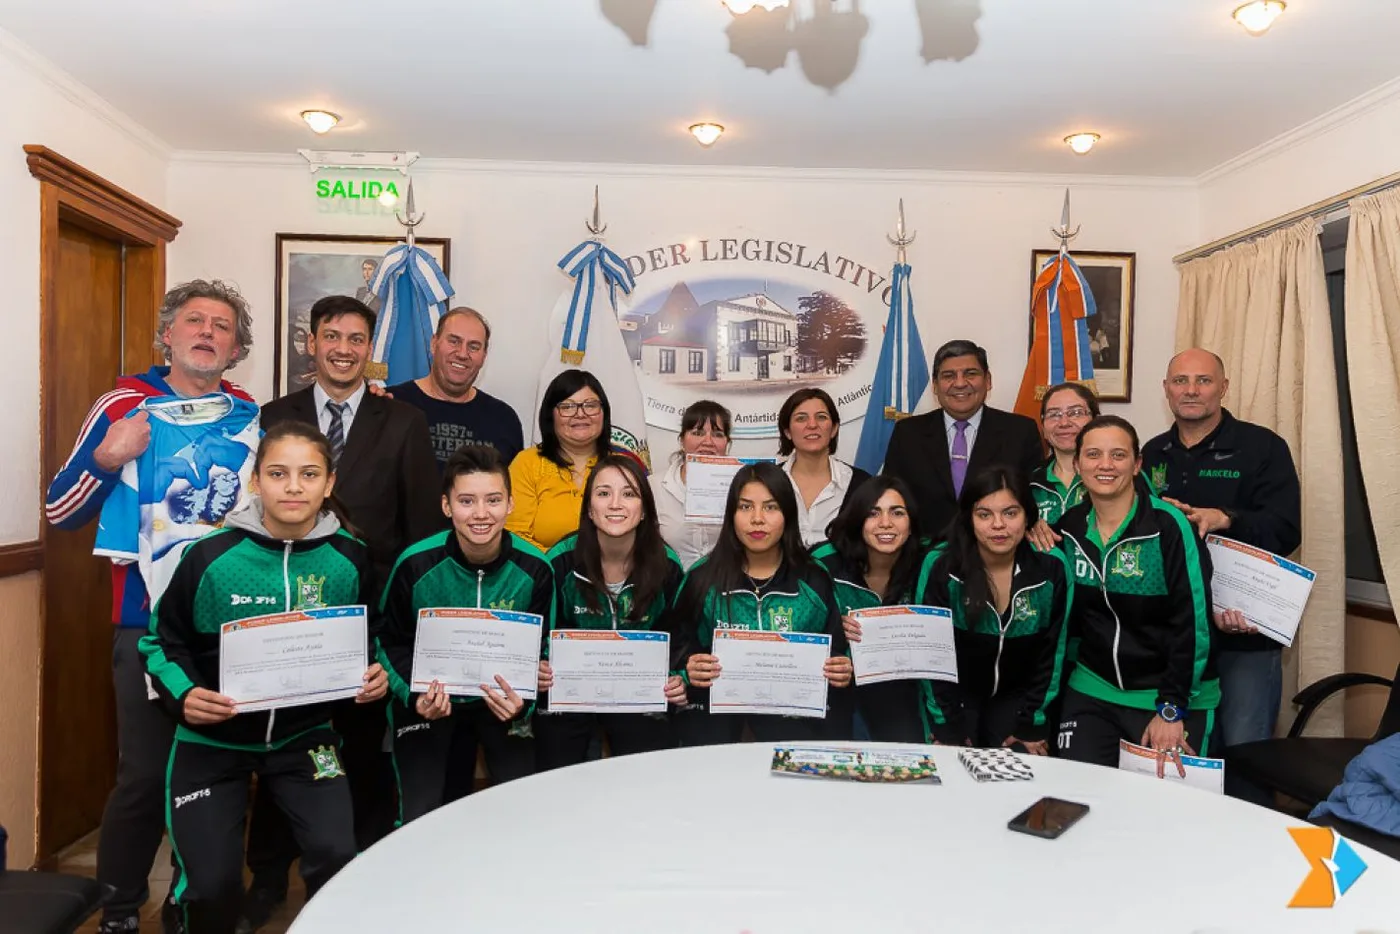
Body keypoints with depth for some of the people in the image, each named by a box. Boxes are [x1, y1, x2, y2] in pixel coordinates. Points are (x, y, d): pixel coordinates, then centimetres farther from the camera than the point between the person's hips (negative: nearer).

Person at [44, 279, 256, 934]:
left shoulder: (252, 416, 5)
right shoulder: (124, 406, -2)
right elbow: (59, 512, -2)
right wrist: (107, 460, -18)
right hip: (149, 619, -2)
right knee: (145, 773, 1)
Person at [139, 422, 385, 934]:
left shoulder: (349, 558, -9)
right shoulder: (210, 555, -16)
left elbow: (366, 640, 7)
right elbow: (163, 640, -2)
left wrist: (374, 674, -12)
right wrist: (183, 694, -19)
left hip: (305, 734, 1)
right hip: (213, 738, -1)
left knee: (337, 858, -13)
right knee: (212, 885, -3)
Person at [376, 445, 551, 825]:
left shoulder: (533, 568, -16)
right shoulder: (416, 565, -18)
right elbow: (391, 641, -4)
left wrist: (522, 703, -22)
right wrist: (415, 695, -20)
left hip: (503, 700, 1)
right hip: (429, 702, -1)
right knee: (421, 819, -4)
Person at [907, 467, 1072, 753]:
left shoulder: (1052, 568, -15)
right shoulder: (941, 566, -21)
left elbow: (1051, 654, -5)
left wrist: (1031, 726, -5)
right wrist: (947, 728, -11)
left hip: (1016, 699, 2)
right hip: (954, 698, -1)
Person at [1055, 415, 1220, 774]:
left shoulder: (1168, 527, -15)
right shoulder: (1068, 527, 0)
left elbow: (1194, 622, -16)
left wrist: (1172, 710, -16)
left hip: (1174, 697, -3)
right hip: (1091, 693, 4)